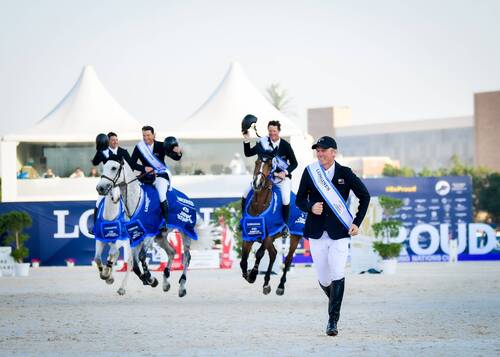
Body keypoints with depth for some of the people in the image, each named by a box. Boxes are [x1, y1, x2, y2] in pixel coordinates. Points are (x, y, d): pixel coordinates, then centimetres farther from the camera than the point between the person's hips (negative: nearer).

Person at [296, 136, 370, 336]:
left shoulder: (345, 173, 1)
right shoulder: (310, 173, 4)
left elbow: (364, 196, 9)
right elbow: (299, 200, 10)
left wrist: (357, 222, 1)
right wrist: (310, 207, -12)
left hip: (339, 233, -2)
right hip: (317, 233, 2)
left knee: (337, 275, -13)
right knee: (323, 278, 4)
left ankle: (333, 320, -9)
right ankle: (333, 300, 36)